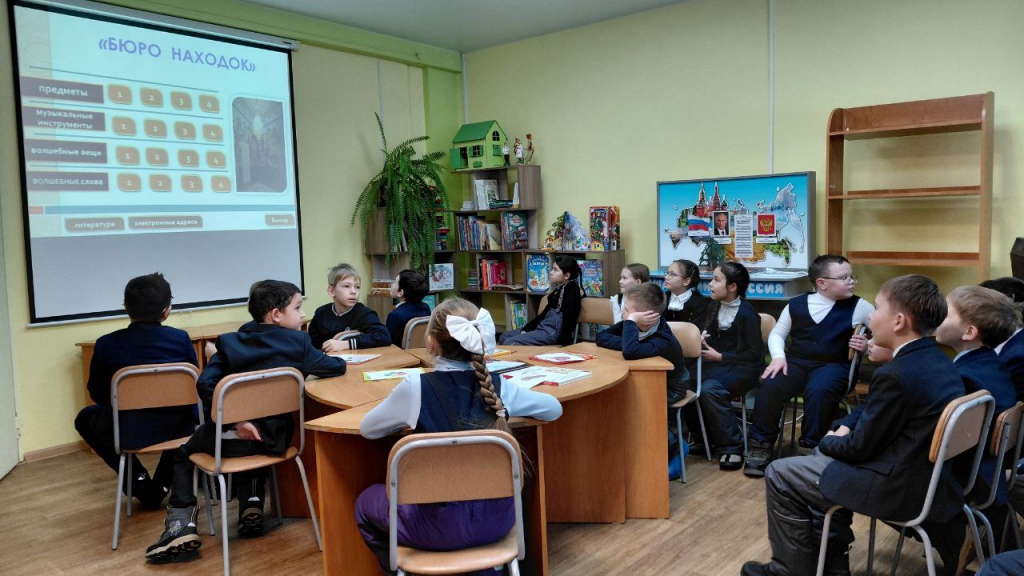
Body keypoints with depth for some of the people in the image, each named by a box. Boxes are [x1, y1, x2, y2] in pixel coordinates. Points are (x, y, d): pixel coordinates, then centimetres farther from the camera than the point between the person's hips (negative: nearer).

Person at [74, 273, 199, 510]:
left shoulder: (106, 345, -9)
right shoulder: (181, 339, -8)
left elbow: (97, 394, 4)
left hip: (125, 432, -1)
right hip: (174, 429, 1)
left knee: (84, 418, 31)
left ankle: (138, 480, 20)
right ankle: (160, 487, 25)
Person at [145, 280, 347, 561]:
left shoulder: (231, 343, -2)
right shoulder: (298, 343, -5)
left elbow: (205, 385, -13)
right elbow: (337, 367, 1)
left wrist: (235, 419, -12)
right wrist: (311, 360, 22)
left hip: (234, 437, -1)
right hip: (274, 439, 1)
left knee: (184, 453, 28)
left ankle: (181, 522, 12)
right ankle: (252, 502, 20)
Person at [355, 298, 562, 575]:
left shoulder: (415, 387, -15)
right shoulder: (497, 387, -7)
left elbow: (367, 429, 1)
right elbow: (554, 408, 9)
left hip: (442, 524, -3)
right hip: (497, 517, 4)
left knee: (367, 501, 24)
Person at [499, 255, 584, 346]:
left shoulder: (571, 287, -11)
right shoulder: (560, 288, 17)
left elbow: (569, 315, -19)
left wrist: (564, 340, -24)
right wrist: (526, 328, 10)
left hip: (554, 331, -11)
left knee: (509, 343, -20)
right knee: (504, 337, 15)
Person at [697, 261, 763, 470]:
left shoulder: (746, 314, -13)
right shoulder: (714, 307, 9)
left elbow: (753, 355, -13)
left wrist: (720, 357, -15)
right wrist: (703, 339, -1)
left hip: (743, 368, -7)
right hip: (719, 364, 7)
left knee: (710, 389, -34)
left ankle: (731, 446, -19)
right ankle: (703, 436, -1)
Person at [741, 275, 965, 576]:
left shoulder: (896, 374, -26)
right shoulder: (934, 358, 5)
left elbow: (859, 448, -17)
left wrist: (827, 441, 2)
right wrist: (843, 428, 3)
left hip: (904, 487, -10)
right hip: (934, 473, 10)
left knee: (780, 475, 0)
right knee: (825, 455, 27)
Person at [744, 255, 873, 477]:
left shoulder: (858, 306, -2)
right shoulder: (796, 305, 3)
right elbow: (777, 334, 13)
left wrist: (869, 345, -18)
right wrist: (778, 356, -5)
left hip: (832, 365, -2)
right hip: (796, 361, 2)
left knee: (819, 392, -35)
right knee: (769, 386, -24)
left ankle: (811, 449, -16)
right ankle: (761, 447, -9)